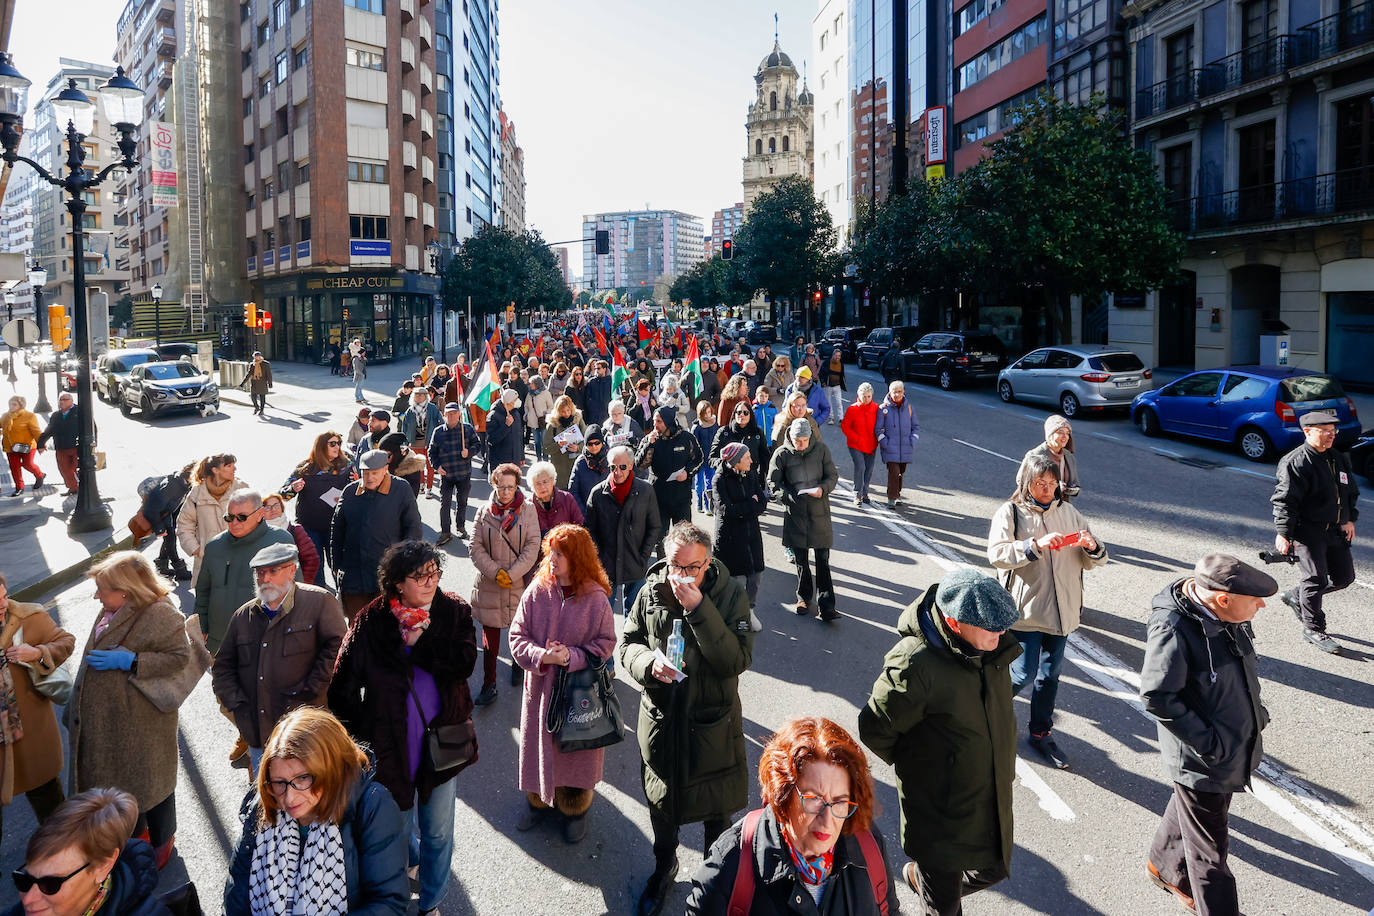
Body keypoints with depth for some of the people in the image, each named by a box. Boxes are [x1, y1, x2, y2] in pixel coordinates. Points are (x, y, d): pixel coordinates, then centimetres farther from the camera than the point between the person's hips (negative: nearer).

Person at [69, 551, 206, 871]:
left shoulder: (161, 616, -24)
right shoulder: (111, 612, 2)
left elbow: (179, 657, -25)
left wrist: (129, 661, -29)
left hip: (143, 721, -8)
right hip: (108, 717, 8)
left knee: (149, 778, 9)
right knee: (120, 775, 22)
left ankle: (162, 841, 31)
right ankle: (136, 832, 44)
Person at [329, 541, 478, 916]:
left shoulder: (454, 611, -5)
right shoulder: (372, 621, -9)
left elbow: (465, 662, -19)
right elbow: (343, 685, -3)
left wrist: (416, 643, -20)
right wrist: (357, 739, -3)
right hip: (392, 741, 0)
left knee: (438, 831, 12)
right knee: (399, 824, 18)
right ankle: (412, 859, 52)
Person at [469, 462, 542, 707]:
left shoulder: (528, 509, -4)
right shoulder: (484, 512, -1)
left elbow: (532, 546, -8)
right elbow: (475, 546, -3)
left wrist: (512, 573, -15)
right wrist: (495, 572, -14)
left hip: (520, 583, 0)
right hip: (489, 585, 0)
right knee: (490, 636, 2)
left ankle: (518, 664, 42)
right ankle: (489, 684, 11)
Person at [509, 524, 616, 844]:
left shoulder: (596, 599, -12)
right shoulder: (536, 592, -6)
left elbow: (605, 644, -7)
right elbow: (517, 636, -2)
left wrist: (571, 657, -21)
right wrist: (540, 655, -20)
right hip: (541, 686, 2)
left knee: (576, 751, 10)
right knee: (539, 747, 15)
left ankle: (575, 809, 32)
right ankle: (538, 802, 40)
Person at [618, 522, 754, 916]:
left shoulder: (730, 595, -17)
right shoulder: (651, 591, -9)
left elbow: (737, 661, -25)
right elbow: (628, 644, 1)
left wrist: (700, 610, -33)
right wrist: (649, 663, -22)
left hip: (712, 725, -2)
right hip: (661, 721, 2)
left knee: (716, 810, 17)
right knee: (661, 802, 23)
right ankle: (664, 869, 50)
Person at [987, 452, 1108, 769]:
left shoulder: (1068, 512, 8)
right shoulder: (1010, 512, -6)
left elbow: (1095, 560, 10)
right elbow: (997, 553, -19)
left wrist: (1092, 547, -13)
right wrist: (1036, 545, -29)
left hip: (1061, 609, 5)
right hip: (1026, 609, -5)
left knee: (1050, 674, 14)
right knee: (1024, 674, -3)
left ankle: (1041, 733, 30)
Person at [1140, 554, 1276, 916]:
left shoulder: (1229, 616, -8)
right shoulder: (1172, 630, -32)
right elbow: (1156, 696, -29)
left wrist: (1255, 709, 9)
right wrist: (1207, 743, -24)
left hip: (1235, 747, 9)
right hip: (1200, 762, -8)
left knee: (1187, 806, 31)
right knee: (1209, 849, 8)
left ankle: (1164, 866, 54)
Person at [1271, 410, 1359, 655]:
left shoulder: (1338, 459, 11)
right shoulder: (1296, 462, -13)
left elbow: (1351, 491, 22)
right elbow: (1284, 501, -15)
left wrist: (1349, 519, 10)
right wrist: (1283, 534, -17)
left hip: (1335, 531, 8)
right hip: (1307, 531, -8)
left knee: (1344, 576, 12)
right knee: (1315, 579, -5)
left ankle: (1295, 597, 30)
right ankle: (1314, 629, 10)